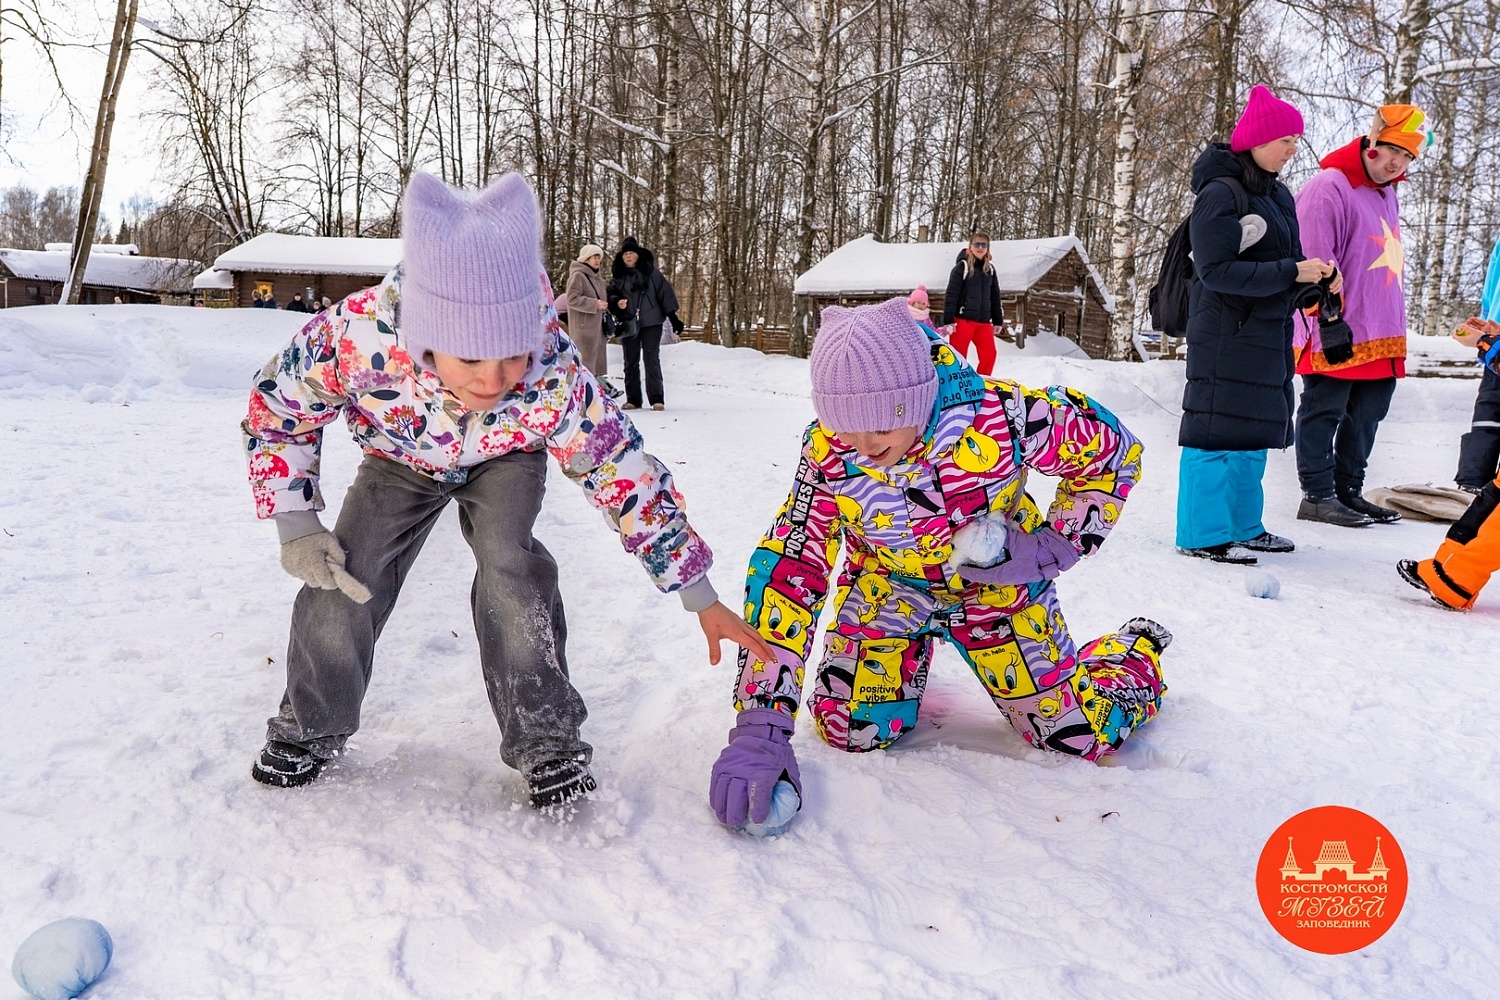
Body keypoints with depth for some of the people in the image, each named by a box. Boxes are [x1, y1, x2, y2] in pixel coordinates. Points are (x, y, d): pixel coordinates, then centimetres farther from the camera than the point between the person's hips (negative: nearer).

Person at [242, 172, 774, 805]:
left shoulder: (554, 383, -42)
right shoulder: (356, 336, -42)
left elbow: (628, 476, -28)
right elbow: (275, 405, -19)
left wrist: (700, 598, -21)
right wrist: (296, 525, -22)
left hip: (504, 460, -1)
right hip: (399, 459, 2)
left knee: (509, 566, -27)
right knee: (343, 577, -11)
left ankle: (546, 741, -8)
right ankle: (309, 729, 18)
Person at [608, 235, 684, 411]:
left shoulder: (650, 272, 1)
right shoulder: (617, 275, 7)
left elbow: (665, 292, 1)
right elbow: (610, 295, 8)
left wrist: (673, 317, -4)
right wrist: (616, 302, -16)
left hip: (651, 323, -3)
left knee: (652, 360, -4)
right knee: (631, 362, 8)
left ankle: (657, 399, -1)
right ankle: (632, 399, 14)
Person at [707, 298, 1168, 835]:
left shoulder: (999, 414, -34)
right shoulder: (828, 452, -28)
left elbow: (1114, 449, -14)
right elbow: (784, 572, -27)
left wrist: (1051, 549, -22)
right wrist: (759, 726, -34)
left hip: (997, 583, -1)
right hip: (887, 582, 2)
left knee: (1079, 734, -2)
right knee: (850, 731, -9)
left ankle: (1139, 652, 33)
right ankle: (912, 653, 26)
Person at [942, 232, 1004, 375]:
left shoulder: (990, 268, 13)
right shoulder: (962, 267, -5)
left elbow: (995, 295, 18)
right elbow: (951, 295, -8)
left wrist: (997, 321, 15)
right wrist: (948, 320, -14)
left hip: (983, 321, 6)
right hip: (963, 319, -6)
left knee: (989, 354, 3)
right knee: (958, 355, -3)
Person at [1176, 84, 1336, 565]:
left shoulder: (1277, 193, 14)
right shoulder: (1219, 194, -13)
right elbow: (1217, 270, -20)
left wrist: (1314, 276, 1)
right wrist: (1292, 273, -20)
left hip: (1267, 334, 9)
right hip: (1224, 332, -9)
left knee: (1253, 433, 14)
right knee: (1217, 430, -6)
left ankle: (1244, 527, 25)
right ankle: (1203, 534, 3)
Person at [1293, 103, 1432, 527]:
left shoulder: (1388, 195, 19)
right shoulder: (1328, 188, -10)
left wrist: (1393, 328, 25)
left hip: (1382, 337, 9)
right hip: (1339, 336, -9)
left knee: (1365, 418, 11)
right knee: (1324, 413, -2)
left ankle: (1348, 491, 20)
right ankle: (1317, 495, 4)